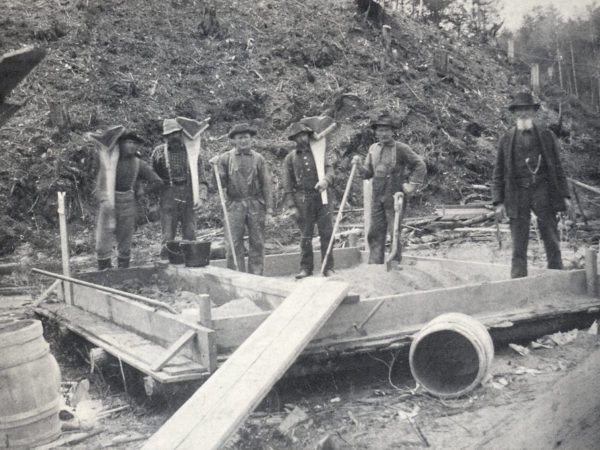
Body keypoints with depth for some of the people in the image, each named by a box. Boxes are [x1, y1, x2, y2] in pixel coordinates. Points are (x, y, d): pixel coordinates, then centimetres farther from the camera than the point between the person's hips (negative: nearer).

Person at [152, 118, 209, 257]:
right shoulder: (159, 151, 6)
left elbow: (201, 178, 0)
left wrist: (201, 197, -13)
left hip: (189, 198, 0)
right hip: (168, 197, 0)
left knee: (190, 237, 3)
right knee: (168, 238, -2)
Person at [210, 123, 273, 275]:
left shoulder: (259, 158, 7)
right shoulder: (225, 158, 5)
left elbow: (266, 185, 6)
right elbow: (222, 184, 4)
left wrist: (269, 210, 0)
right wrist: (216, 167, -11)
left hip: (256, 205, 1)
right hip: (235, 204, -1)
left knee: (257, 243, 3)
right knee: (234, 244, -3)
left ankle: (256, 276, 11)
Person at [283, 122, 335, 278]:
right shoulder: (290, 158, 8)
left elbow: (329, 169, 0)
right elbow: (287, 184, 4)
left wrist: (325, 180, -23)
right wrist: (291, 206, -5)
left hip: (321, 196, 1)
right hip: (302, 199, -1)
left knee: (326, 233, -2)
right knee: (305, 235, 3)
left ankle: (328, 268, 6)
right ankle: (306, 268, 12)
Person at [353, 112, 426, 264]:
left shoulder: (401, 148, -6)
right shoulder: (373, 148, 10)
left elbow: (420, 166, -3)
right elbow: (368, 174, 13)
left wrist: (412, 185, -8)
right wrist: (359, 165, -6)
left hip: (395, 197, -5)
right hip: (377, 197, 5)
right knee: (375, 233, 4)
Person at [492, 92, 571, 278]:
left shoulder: (546, 135, 9)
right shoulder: (507, 139, 7)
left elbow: (557, 167, 10)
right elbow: (499, 172, 7)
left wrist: (564, 195, 4)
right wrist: (499, 201, 0)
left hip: (543, 192, 0)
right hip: (517, 194, 0)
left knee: (551, 240, 4)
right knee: (518, 245, 1)